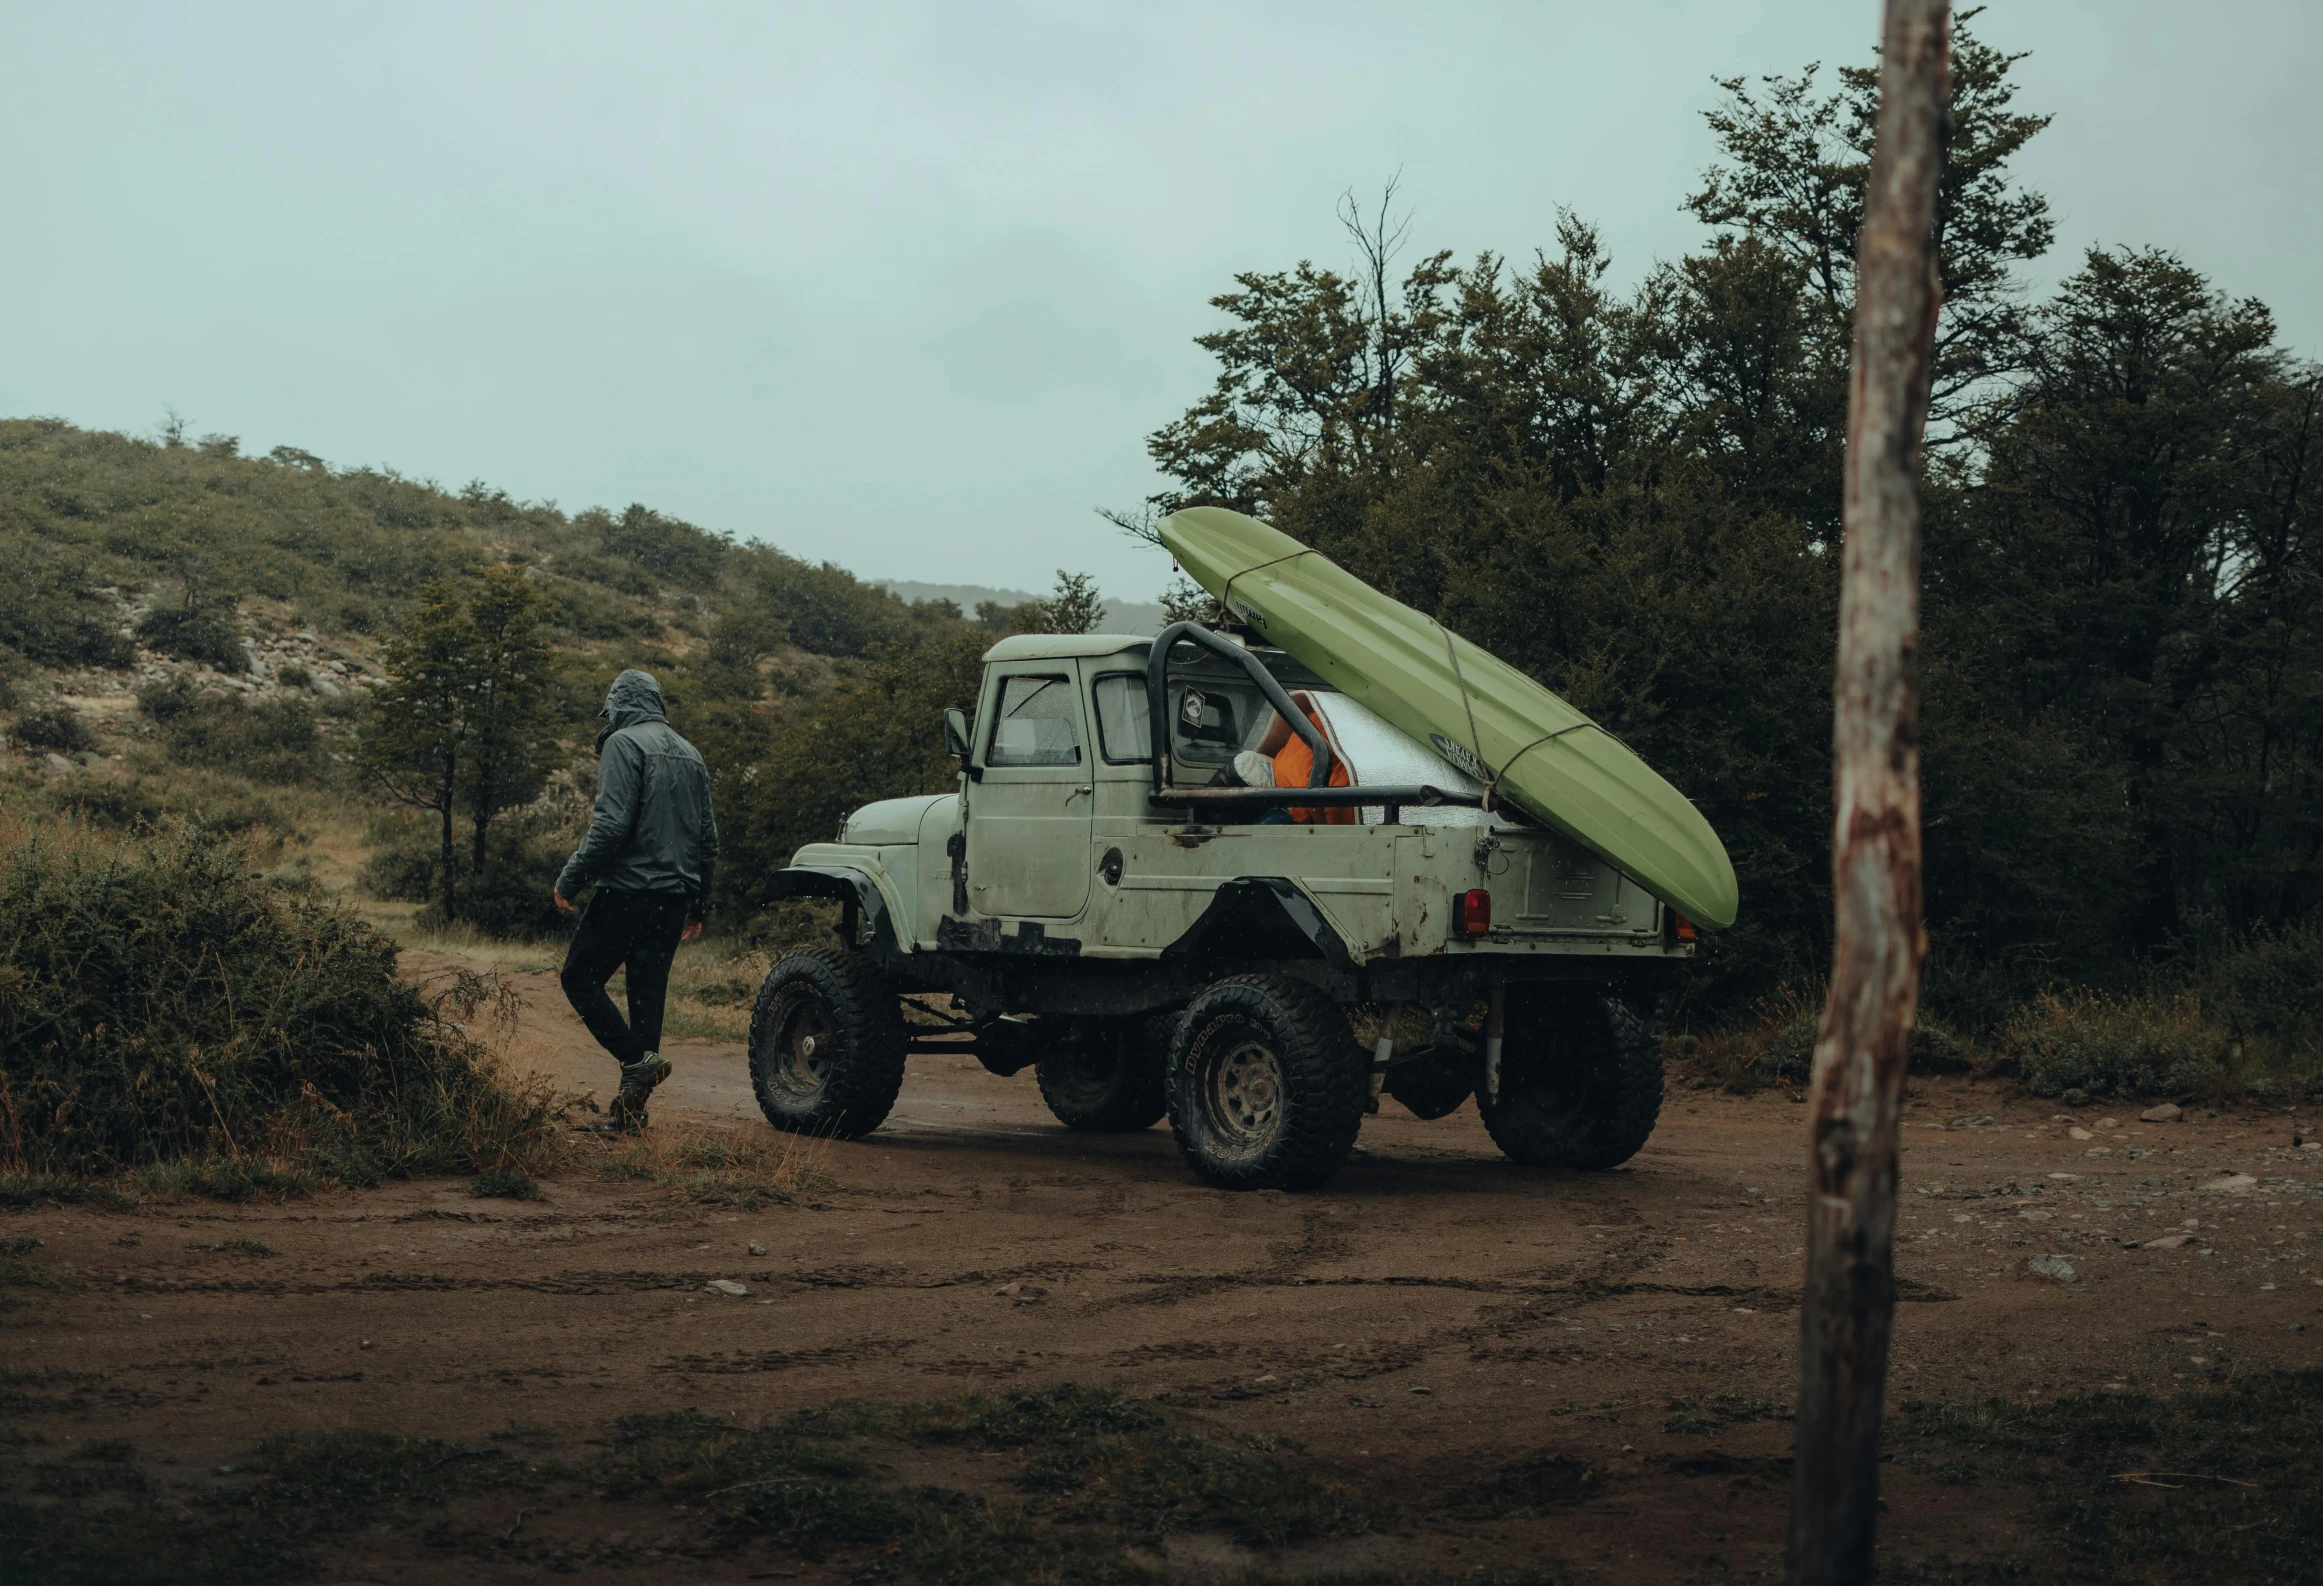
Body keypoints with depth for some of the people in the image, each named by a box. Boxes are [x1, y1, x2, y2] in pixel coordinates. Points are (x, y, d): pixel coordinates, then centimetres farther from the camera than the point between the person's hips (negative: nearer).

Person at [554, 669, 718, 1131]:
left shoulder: (624, 743, -7)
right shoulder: (689, 754, 17)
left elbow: (612, 824, -18)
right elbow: (708, 836, 19)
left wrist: (569, 880, -10)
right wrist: (698, 905, 24)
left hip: (629, 889, -7)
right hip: (675, 897, 7)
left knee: (580, 977, 5)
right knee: (647, 993, 8)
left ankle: (638, 1059, -11)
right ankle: (631, 1108, 7)